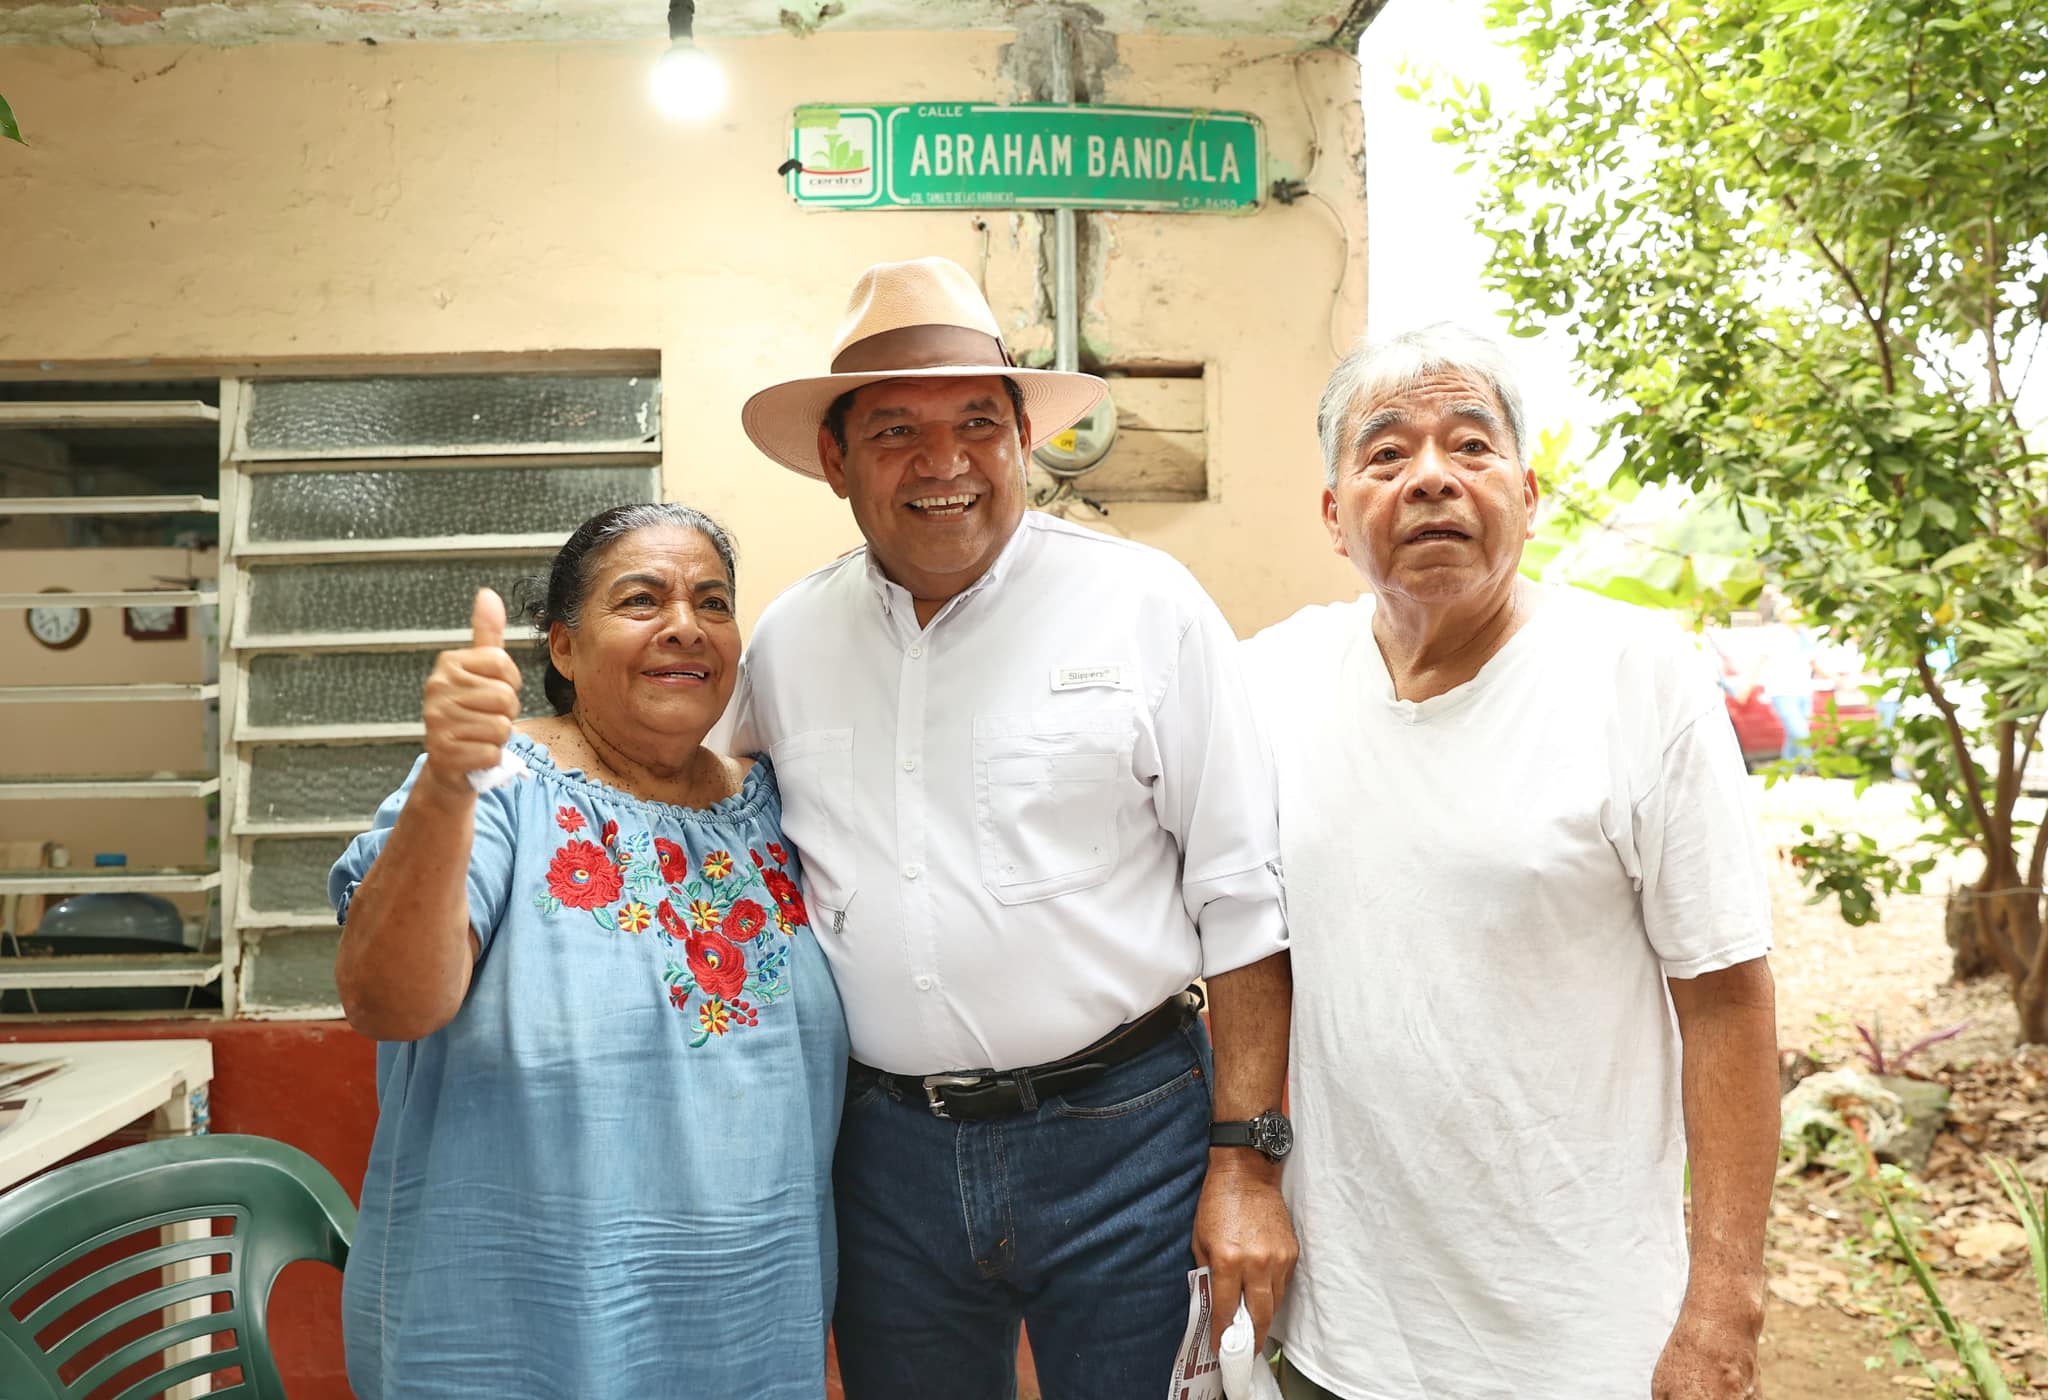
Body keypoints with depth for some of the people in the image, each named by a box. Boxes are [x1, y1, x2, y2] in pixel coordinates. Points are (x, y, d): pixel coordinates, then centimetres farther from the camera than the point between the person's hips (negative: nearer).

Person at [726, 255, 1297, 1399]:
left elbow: (1244, 903, -7)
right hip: (887, 1153, 3)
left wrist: (1246, 1161, -9)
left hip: (1123, 1139, -3)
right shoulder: (787, 642, 3)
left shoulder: (1147, 606, -7)